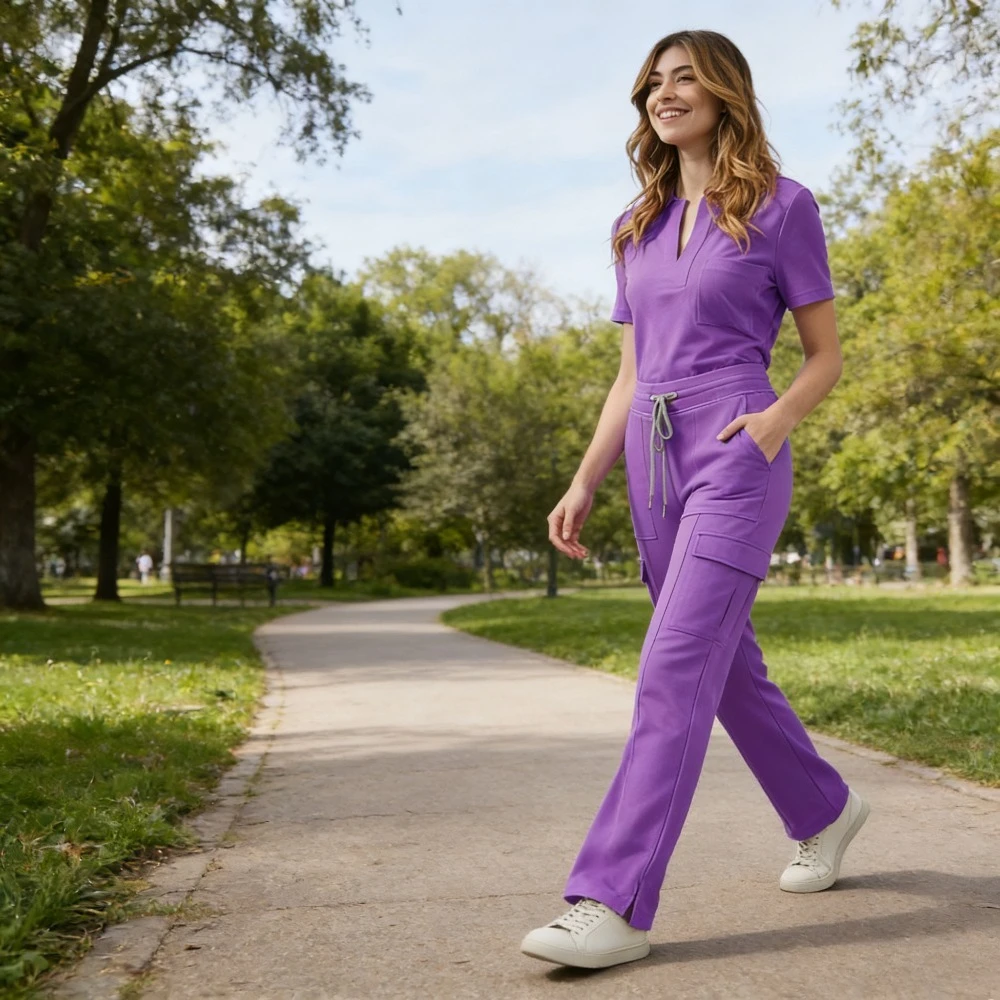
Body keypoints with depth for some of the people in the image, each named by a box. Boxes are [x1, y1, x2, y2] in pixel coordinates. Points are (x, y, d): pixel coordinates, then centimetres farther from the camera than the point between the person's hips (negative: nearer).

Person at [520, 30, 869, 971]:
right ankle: (824, 806, 35)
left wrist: (776, 419, -16)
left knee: (676, 665, -16)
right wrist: (584, 483, 8)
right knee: (726, 664, 13)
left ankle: (613, 903, -17)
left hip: (735, 458, -6)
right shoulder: (636, 227, 16)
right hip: (653, 462, 7)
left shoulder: (781, 205, 1)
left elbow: (826, 354, 3)